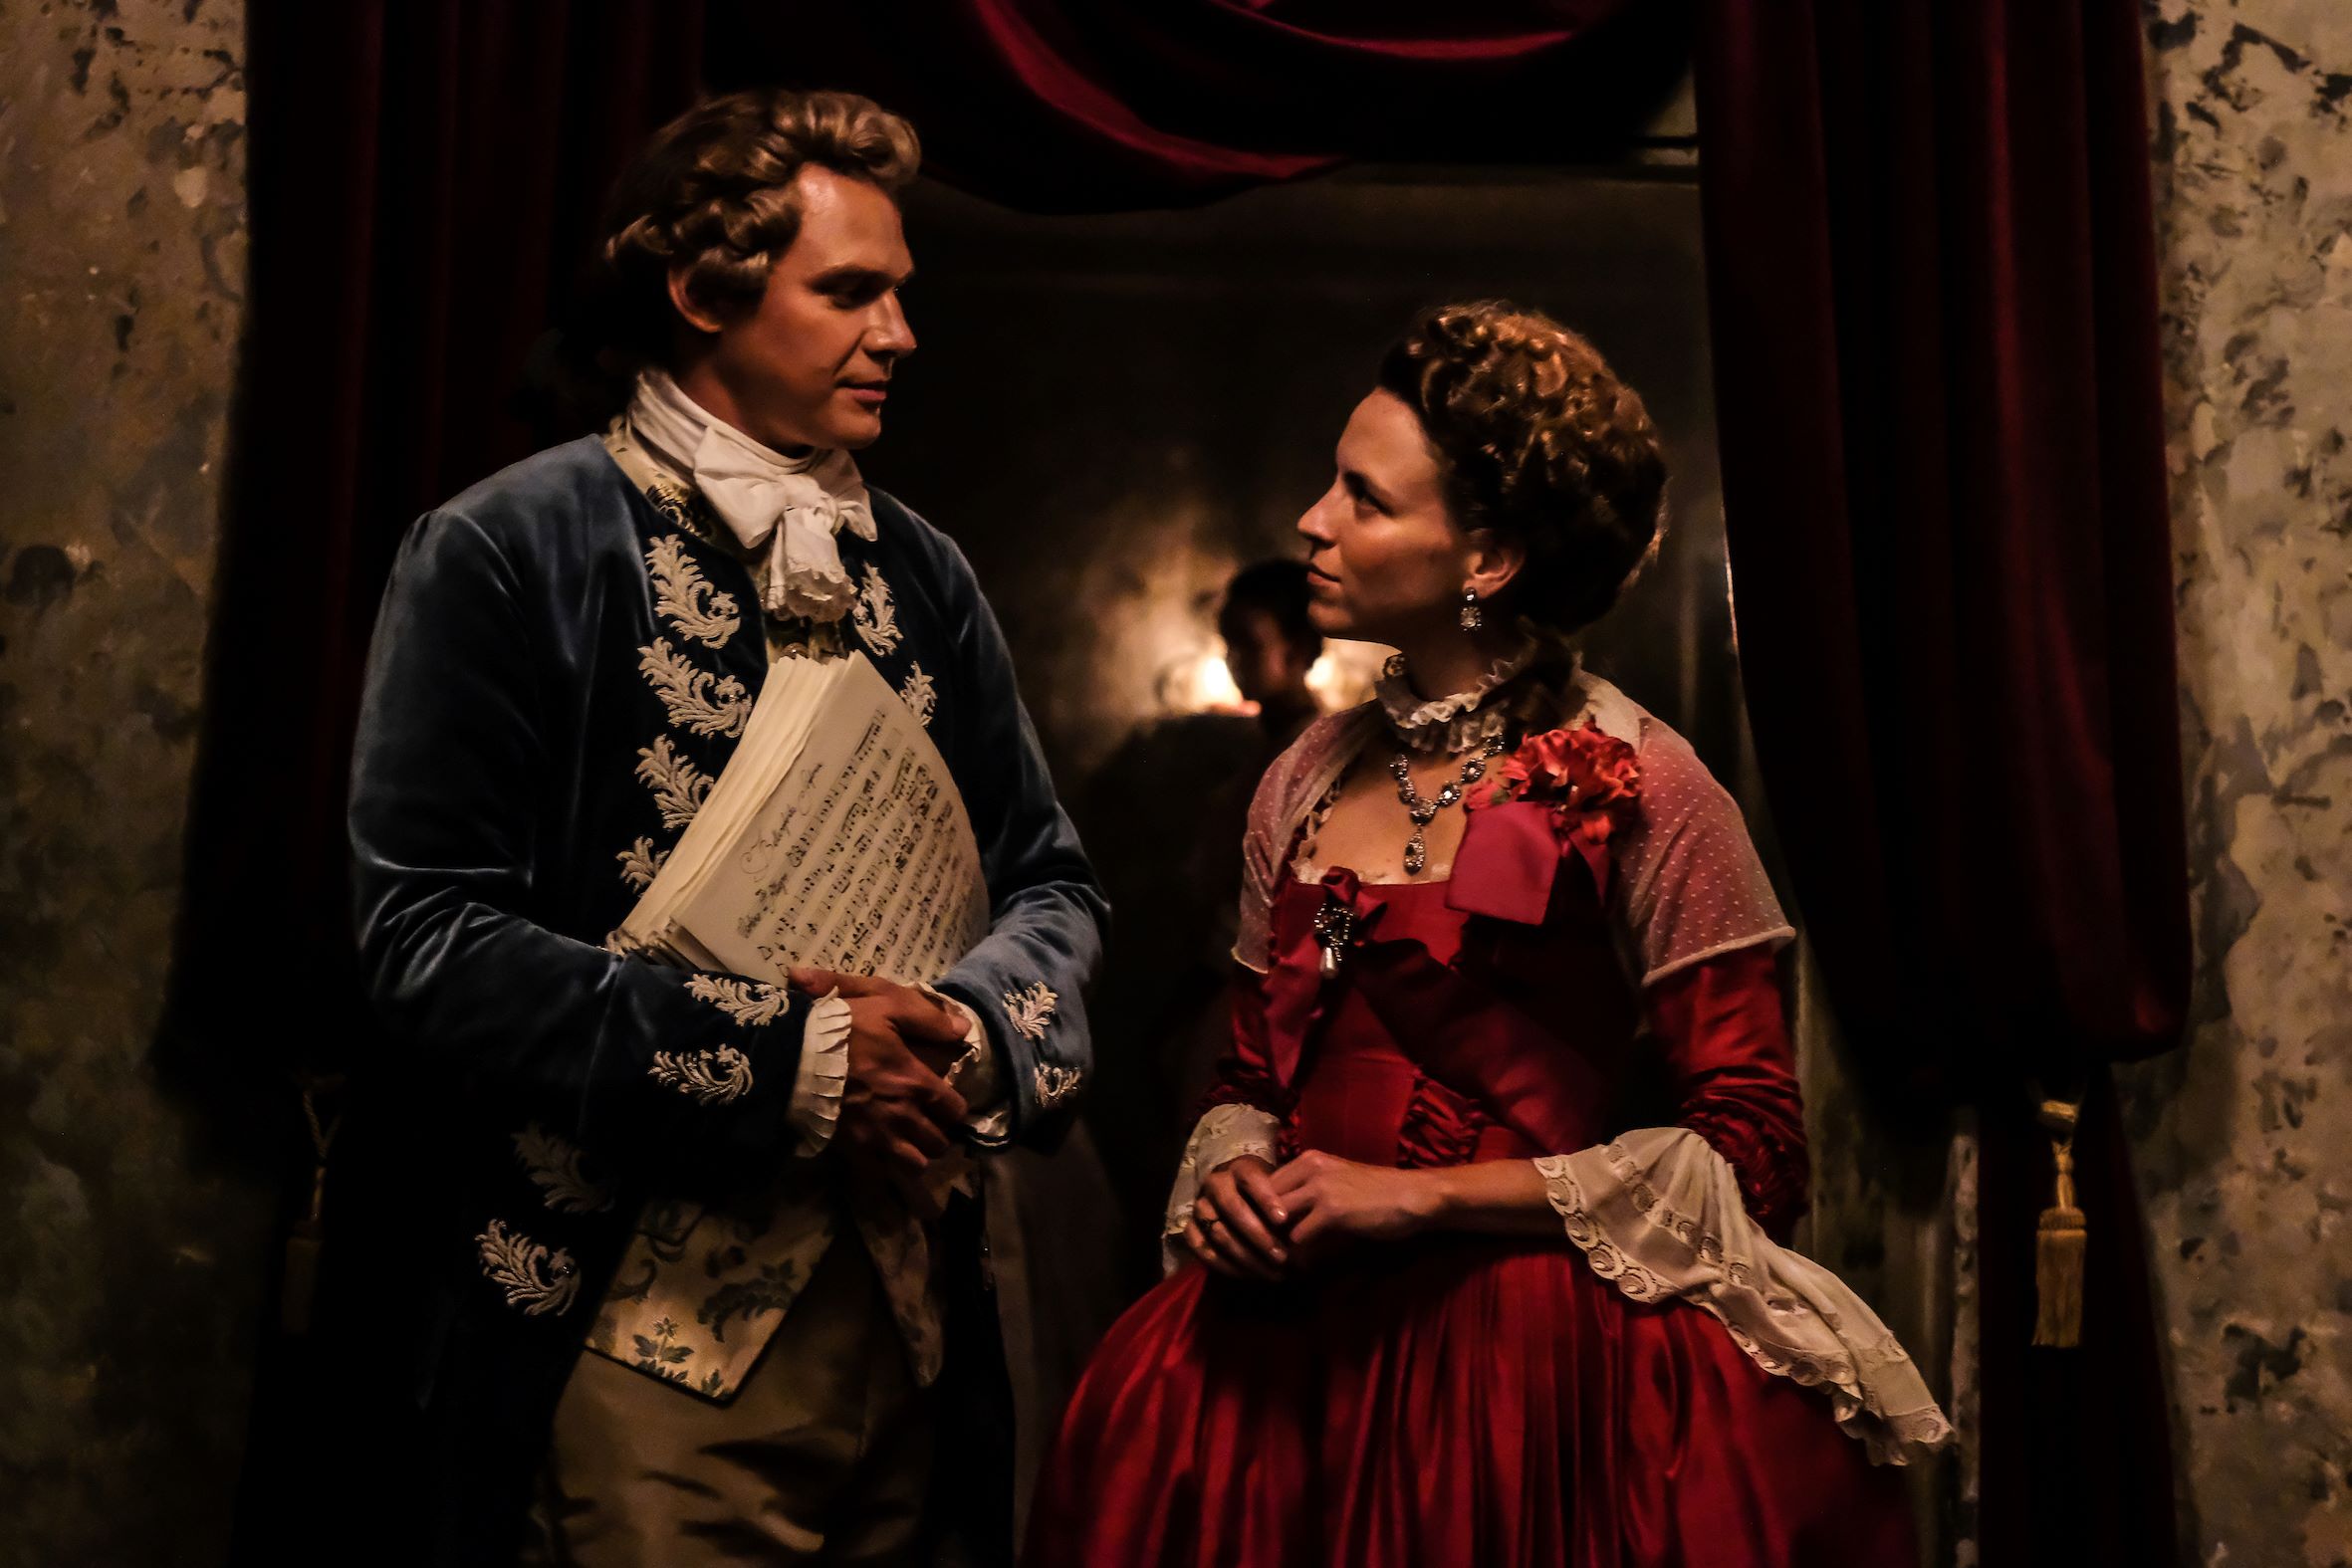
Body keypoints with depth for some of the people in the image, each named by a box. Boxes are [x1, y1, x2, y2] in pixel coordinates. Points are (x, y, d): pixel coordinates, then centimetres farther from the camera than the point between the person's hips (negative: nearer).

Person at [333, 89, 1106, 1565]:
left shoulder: (925, 576, 12)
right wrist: (784, 1061, -18)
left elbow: (1053, 882, 13)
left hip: (908, 1320, 6)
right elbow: (427, 931, -13)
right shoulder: (508, 552, -6)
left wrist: (978, 1033, -10)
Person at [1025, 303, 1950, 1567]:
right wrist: (1231, 1177, -4)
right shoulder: (1304, 784, 8)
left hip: (1542, 1363, -5)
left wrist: (1422, 1194, -14)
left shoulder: (1639, 794, -9)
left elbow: (1750, 1152, -11)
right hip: (1287, 1352, 5)